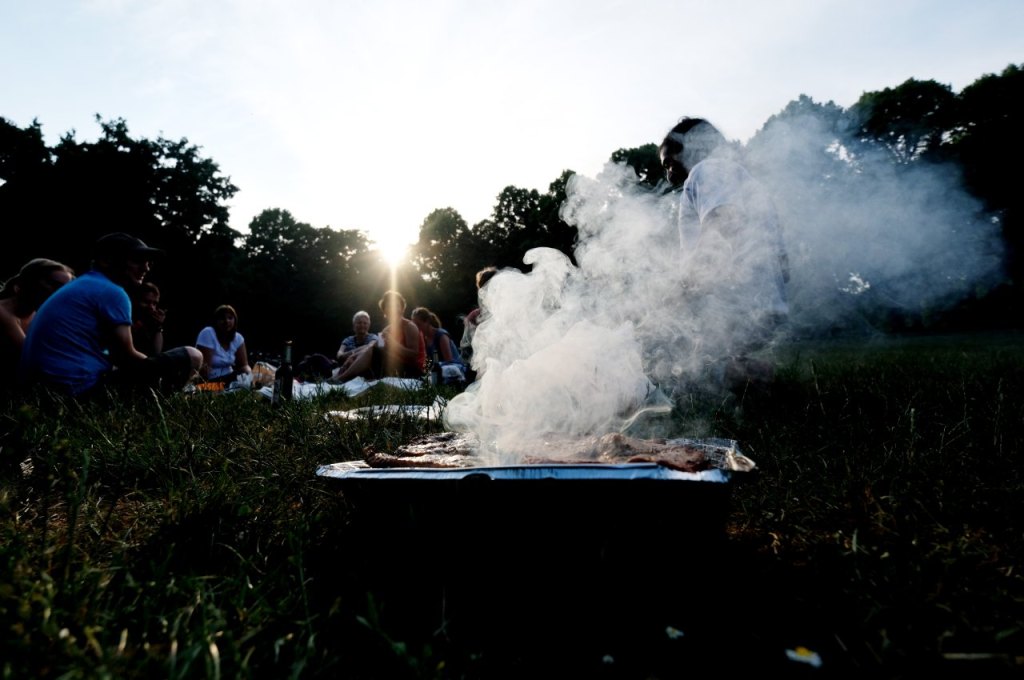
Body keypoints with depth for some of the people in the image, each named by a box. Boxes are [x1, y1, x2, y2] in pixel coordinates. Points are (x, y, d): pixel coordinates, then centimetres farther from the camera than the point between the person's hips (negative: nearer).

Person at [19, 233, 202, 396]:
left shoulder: (79, 286, 23)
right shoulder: (112, 292, -7)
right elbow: (126, 358, -6)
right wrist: (180, 367, 10)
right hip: (78, 388, -10)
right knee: (191, 356, -8)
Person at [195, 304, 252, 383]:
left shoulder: (238, 338, 0)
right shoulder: (207, 334, -17)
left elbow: (244, 365, -3)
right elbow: (204, 365, -21)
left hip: (228, 378, 5)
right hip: (210, 381, -5)